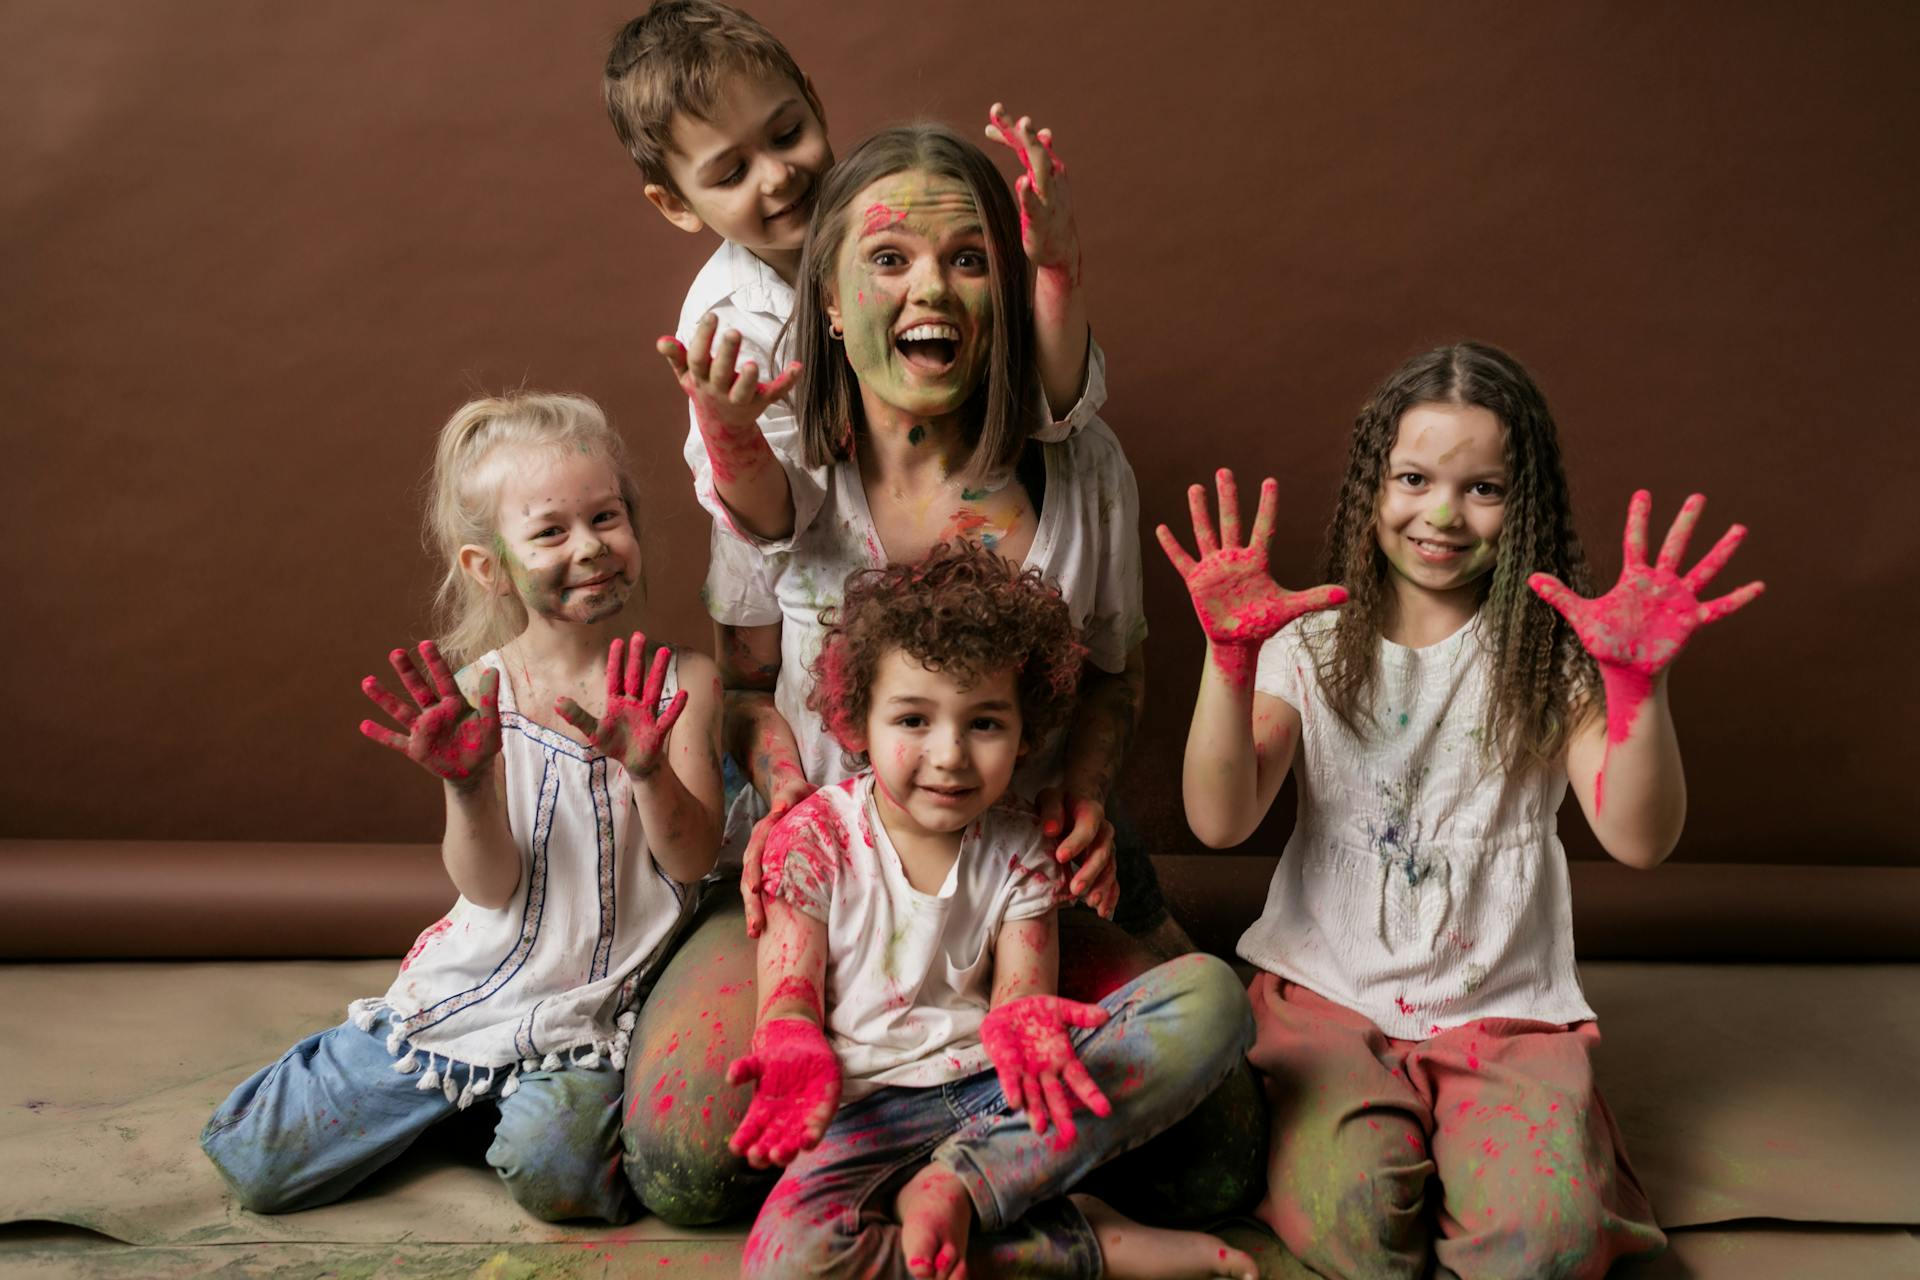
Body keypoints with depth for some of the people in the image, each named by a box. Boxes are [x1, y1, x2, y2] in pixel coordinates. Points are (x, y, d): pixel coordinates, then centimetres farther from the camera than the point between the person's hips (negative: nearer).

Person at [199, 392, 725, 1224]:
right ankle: (457, 1098, 29)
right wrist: (467, 784, -29)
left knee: (551, 1170, -30)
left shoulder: (681, 683, -7)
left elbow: (693, 861, -13)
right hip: (472, 987, 3)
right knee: (251, 1164, 6)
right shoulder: (479, 693, -7)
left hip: (590, 1008, -2)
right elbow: (491, 887, -10)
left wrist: (647, 767, -32)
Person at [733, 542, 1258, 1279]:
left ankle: (958, 1186, -24)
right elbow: (788, 996, -5)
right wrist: (796, 1055, -31)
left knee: (1209, 993, -18)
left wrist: (1022, 1024, -30)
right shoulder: (814, 838, -3)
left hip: (999, 1089, 3)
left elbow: (1021, 986, -3)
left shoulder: (1017, 849, 5)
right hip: (872, 1108, -2)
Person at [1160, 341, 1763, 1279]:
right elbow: (1220, 821, -12)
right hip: (1329, 990, 0)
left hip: (1503, 1008, 1)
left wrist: (1638, 679, -28)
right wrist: (1230, 657, -25)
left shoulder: (1552, 652, 0)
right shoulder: (1313, 644, 1)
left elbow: (1639, 840, -13)